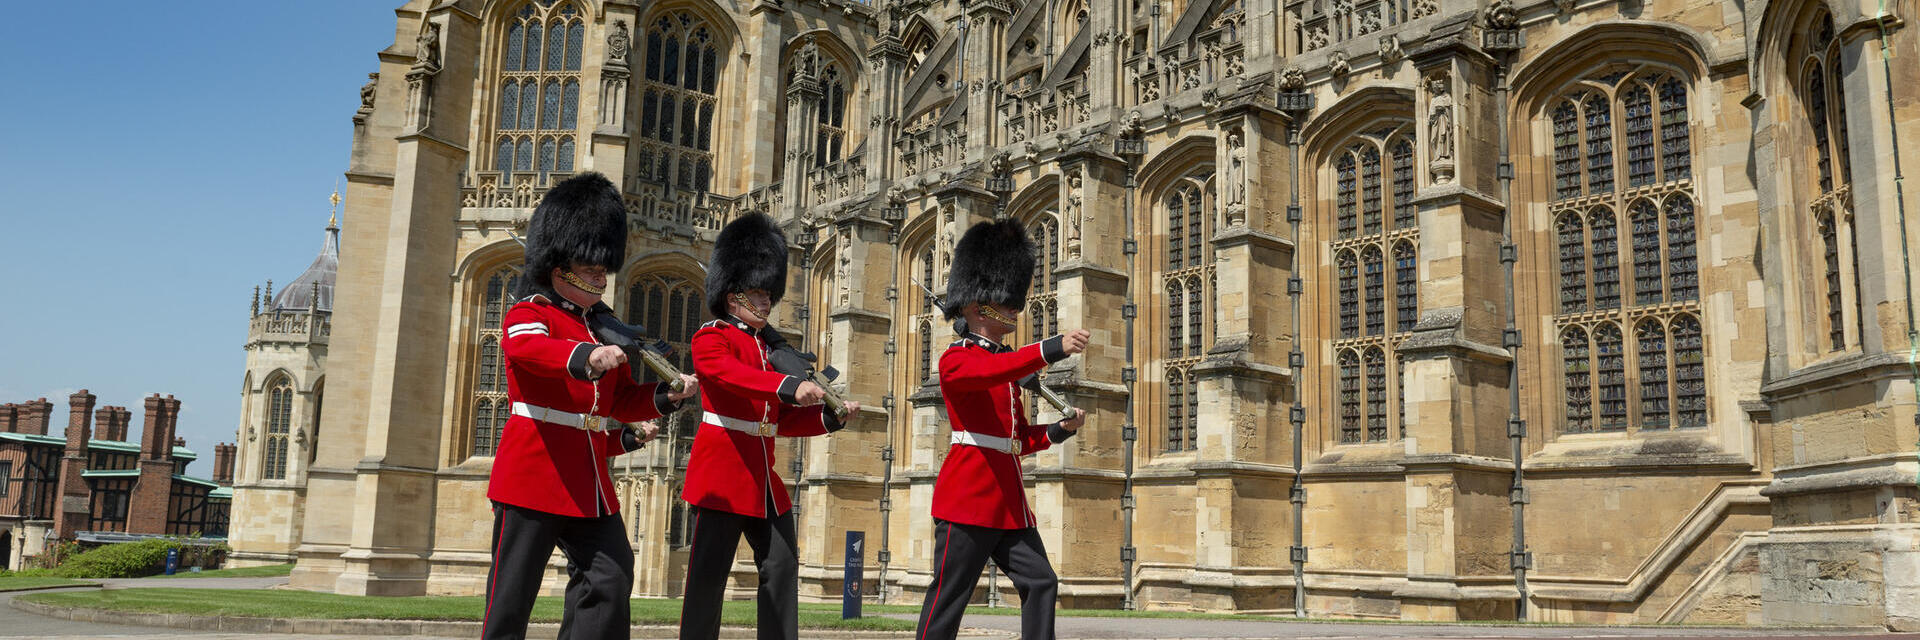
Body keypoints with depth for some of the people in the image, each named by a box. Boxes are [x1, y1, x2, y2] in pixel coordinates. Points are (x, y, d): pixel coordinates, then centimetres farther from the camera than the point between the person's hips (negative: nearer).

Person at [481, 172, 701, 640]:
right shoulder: (529, 315, -4)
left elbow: (622, 400, 17)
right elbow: (528, 347, -29)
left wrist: (665, 395, -5)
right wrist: (584, 356, -49)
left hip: (589, 482, 7)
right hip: (534, 475, -7)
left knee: (611, 580, 0)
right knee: (513, 592, 0)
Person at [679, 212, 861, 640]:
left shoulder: (771, 347, 17)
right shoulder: (711, 338, -4)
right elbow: (731, 373, -28)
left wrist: (830, 417, 2)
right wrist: (791, 386, -42)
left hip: (763, 476, 8)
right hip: (722, 471, -7)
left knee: (782, 567, 5)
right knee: (708, 575, -4)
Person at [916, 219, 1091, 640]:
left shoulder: (1005, 366, 21)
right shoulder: (957, 359, -5)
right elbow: (990, 371, -30)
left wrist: (1059, 430, 4)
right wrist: (1051, 349, -40)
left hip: (1008, 501, 9)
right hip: (969, 498, -9)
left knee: (1040, 583, 3)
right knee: (948, 598, -4)